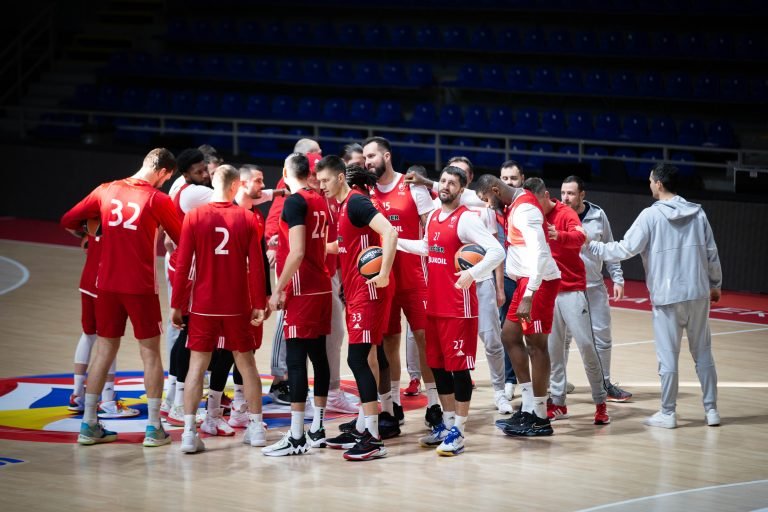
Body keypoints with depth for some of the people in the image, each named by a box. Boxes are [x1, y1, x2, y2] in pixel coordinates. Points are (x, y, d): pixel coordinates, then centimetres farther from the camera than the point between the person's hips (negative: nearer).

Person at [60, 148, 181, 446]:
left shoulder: (106, 191, 3)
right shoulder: (158, 199, -8)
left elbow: (68, 221, 9)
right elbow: (182, 239, 0)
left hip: (108, 284, 4)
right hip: (141, 287, -4)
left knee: (105, 350, 12)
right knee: (150, 353, 6)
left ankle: (88, 425, 13)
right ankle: (153, 428, 5)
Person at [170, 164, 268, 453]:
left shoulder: (195, 217, -5)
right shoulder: (247, 218, -2)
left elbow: (182, 264, -5)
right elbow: (256, 266, -2)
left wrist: (177, 304, 1)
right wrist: (258, 304, 5)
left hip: (203, 305, -1)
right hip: (238, 306, 1)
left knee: (197, 365, 2)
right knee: (246, 363, 13)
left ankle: (189, 432, -7)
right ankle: (256, 427, 19)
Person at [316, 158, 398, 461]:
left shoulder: (356, 201, -14)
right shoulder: (344, 205, 15)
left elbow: (389, 233, -26)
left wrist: (384, 274, -29)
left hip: (368, 290, -10)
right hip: (356, 291, 10)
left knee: (357, 359, -11)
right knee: (364, 359, 14)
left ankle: (373, 440, -10)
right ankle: (362, 429, 21)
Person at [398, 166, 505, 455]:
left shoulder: (466, 219, -12)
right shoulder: (433, 218, 11)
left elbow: (496, 251, -20)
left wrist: (472, 273, -31)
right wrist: (395, 241, 22)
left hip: (459, 308, -8)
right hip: (435, 306, 8)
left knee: (459, 367, -4)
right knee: (438, 366, 13)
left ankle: (458, 433, 0)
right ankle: (448, 423, 25)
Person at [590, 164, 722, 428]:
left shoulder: (651, 215, -9)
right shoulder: (697, 213, 3)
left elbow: (626, 249, -10)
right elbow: (711, 252, 6)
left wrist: (592, 246, 2)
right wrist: (715, 283, 19)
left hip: (667, 296, -4)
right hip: (698, 293, 4)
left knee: (668, 356, 3)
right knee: (703, 352, 11)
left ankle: (668, 413, 7)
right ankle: (711, 409, 13)